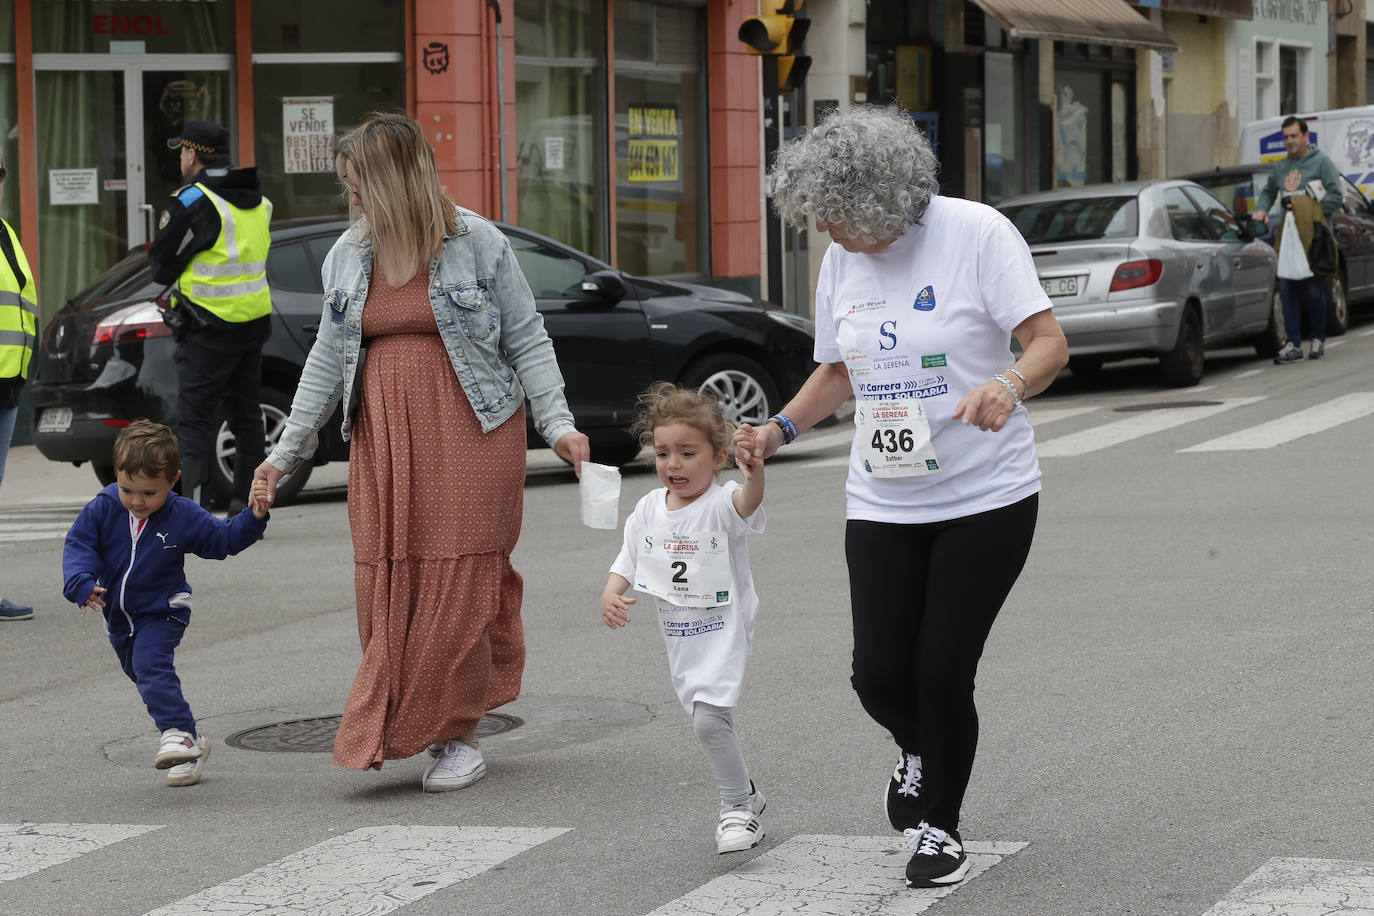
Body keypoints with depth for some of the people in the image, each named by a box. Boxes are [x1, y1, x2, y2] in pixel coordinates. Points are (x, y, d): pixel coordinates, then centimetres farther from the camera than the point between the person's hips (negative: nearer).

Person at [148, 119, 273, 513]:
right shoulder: (257, 200, 10)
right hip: (254, 319, 7)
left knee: (194, 420, -5)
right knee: (246, 415, 14)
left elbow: (161, 267, -9)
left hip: (208, 330, -7)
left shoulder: (194, 201, -14)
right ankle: (248, 505, 17)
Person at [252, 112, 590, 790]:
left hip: (470, 431, -4)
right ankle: (396, 732, 6)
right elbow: (327, 358, 16)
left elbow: (527, 341, 1)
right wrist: (287, 450, 13)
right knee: (388, 586, -3)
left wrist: (558, 425, -8)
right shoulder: (348, 255, 12)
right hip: (382, 439, 4)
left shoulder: (477, 243, -2)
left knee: (459, 582, -6)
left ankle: (458, 737, 3)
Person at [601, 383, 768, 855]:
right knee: (706, 719, 17)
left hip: (723, 630, -7)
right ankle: (744, 794, 38)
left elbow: (747, 505, -41)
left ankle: (738, 809, -6)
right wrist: (611, 593, -9)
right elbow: (629, 561, 11)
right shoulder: (648, 510, 1)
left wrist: (755, 474, -63)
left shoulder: (721, 506, -18)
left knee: (709, 717, -20)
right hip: (678, 635, 7)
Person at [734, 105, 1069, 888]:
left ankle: (941, 825, 18)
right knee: (880, 675, -2)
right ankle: (921, 752, 35)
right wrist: (780, 429, 3)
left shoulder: (977, 234, -13)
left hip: (986, 498, -5)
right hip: (883, 502, 5)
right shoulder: (841, 260, 5)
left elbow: (1050, 343, -15)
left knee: (942, 669, -7)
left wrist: (1009, 385, -36)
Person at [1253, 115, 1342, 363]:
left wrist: (1307, 211, -12)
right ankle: (1293, 345, 0)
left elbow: (1335, 197, -5)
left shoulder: (1322, 162, 0)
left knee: (1314, 289, -1)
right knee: (1287, 289, -2)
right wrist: (1261, 209, 4)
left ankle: (1317, 340, 12)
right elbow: (1267, 192, 26)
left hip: (1315, 237, -5)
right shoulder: (1279, 168, 15)